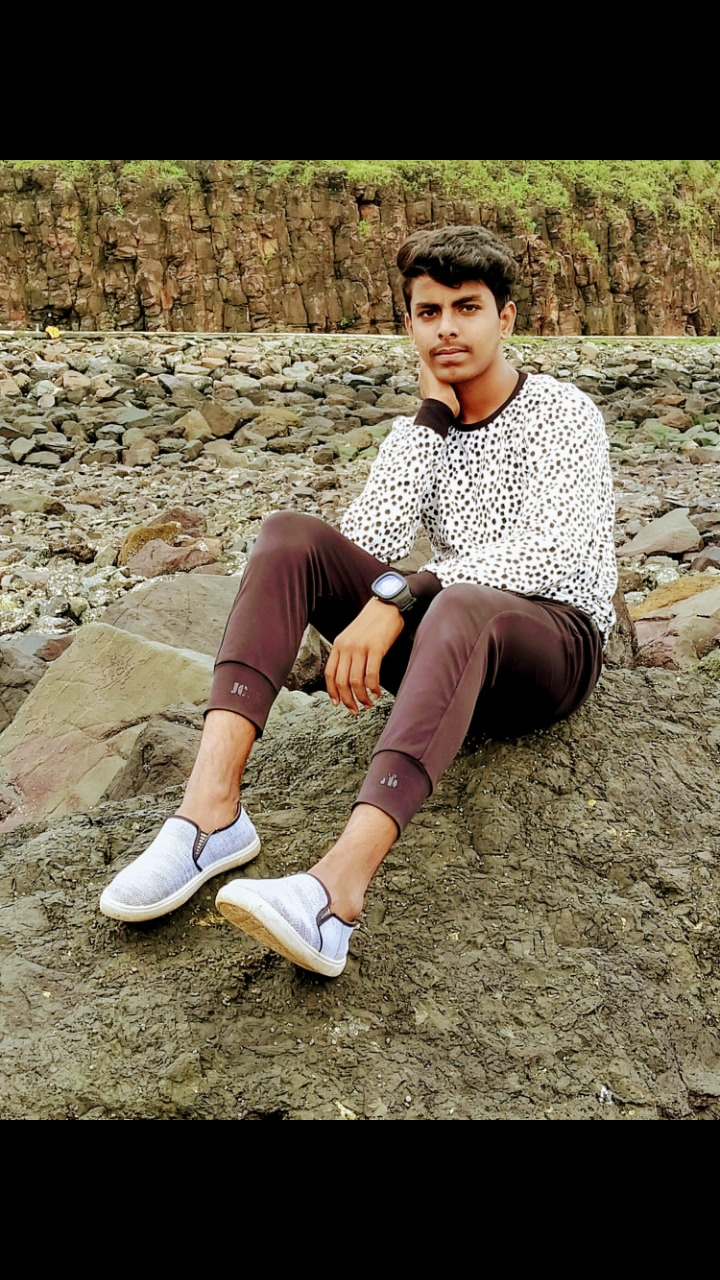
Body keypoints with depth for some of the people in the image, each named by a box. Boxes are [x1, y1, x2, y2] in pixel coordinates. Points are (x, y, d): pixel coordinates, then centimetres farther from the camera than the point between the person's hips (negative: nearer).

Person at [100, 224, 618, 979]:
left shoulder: (563, 412, -2)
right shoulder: (417, 433, 14)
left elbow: (552, 548, -22)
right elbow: (365, 543, -5)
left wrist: (398, 598, -33)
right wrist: (434, 415, -7)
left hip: (553, 642, -5)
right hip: (445, 640, 5)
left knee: (462, 605, -41)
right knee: (288, 534, -17)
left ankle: (339, 886, -62)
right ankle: (211, 806, -36)